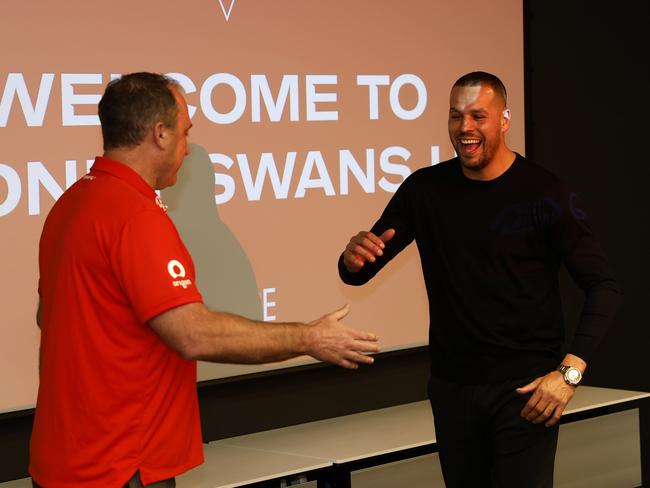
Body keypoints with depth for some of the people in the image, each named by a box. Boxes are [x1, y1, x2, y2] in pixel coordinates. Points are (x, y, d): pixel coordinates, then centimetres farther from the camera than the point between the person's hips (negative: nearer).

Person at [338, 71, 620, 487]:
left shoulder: (543, 193, -9)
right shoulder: (425, 189, 3)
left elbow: (603, 287, -10)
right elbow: (357, 275, 6)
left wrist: (571, 371, -21)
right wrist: (354, 258, -19)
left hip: (524, 387, -4)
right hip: (452, 386, 4)